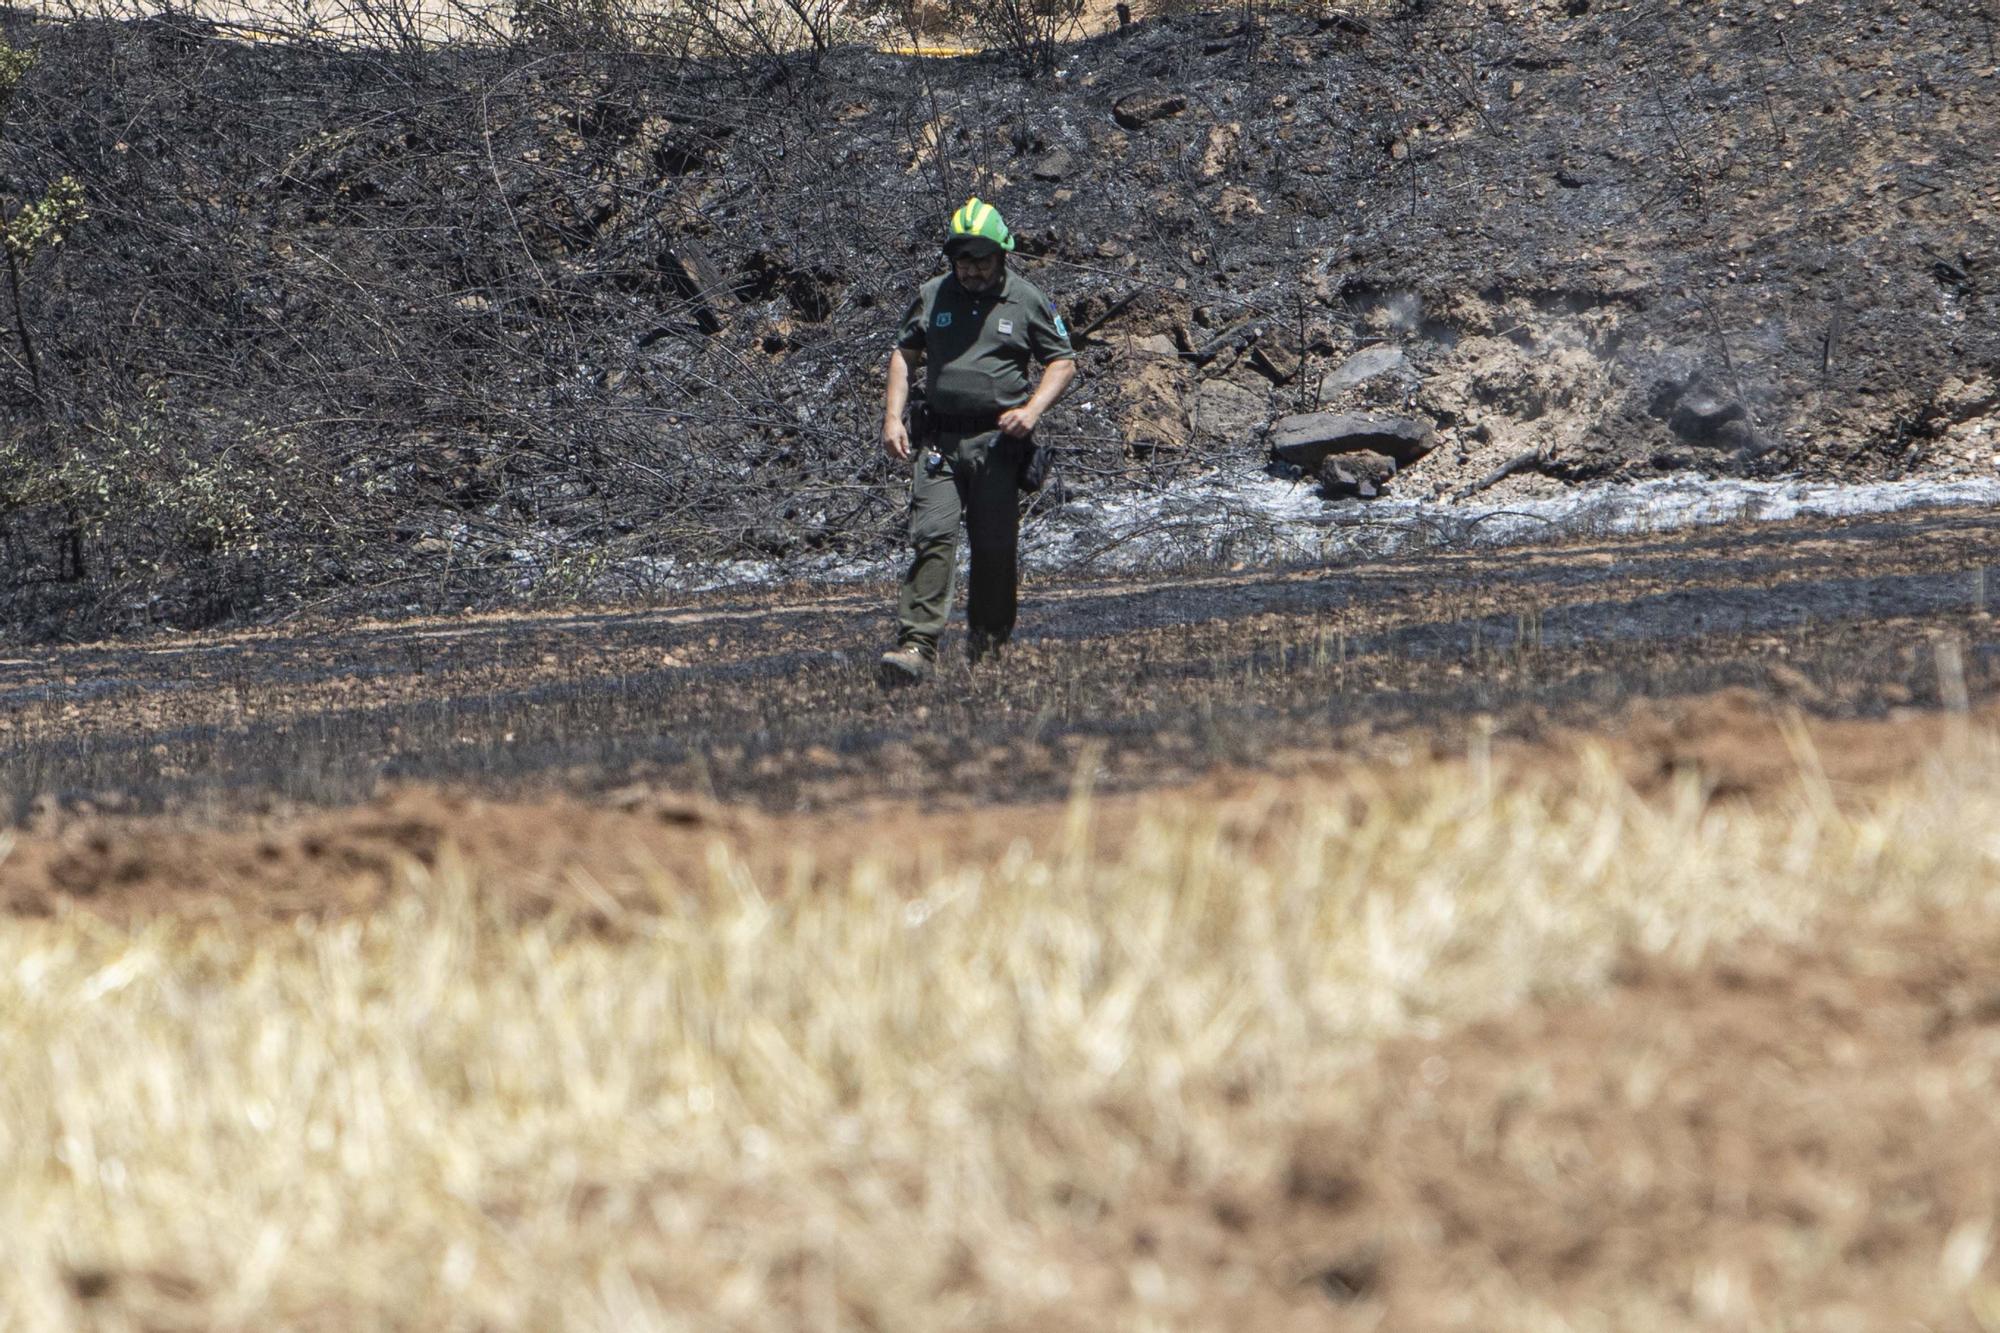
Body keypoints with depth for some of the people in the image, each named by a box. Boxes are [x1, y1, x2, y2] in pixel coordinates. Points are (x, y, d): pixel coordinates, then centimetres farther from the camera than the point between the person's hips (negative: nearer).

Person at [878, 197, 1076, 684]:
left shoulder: (1028, 301, 3)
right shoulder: (932, 297, 9)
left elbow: (1063, 362, 9)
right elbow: (904, 353, 18)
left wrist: (1032, 409, -8)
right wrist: (893, 417, 6)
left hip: (998, 439, -1)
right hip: (939, 439, 1)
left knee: (995, 547, 2)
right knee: (933, 538, -13)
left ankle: (988, 645, 19)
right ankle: (917, 647, -20)